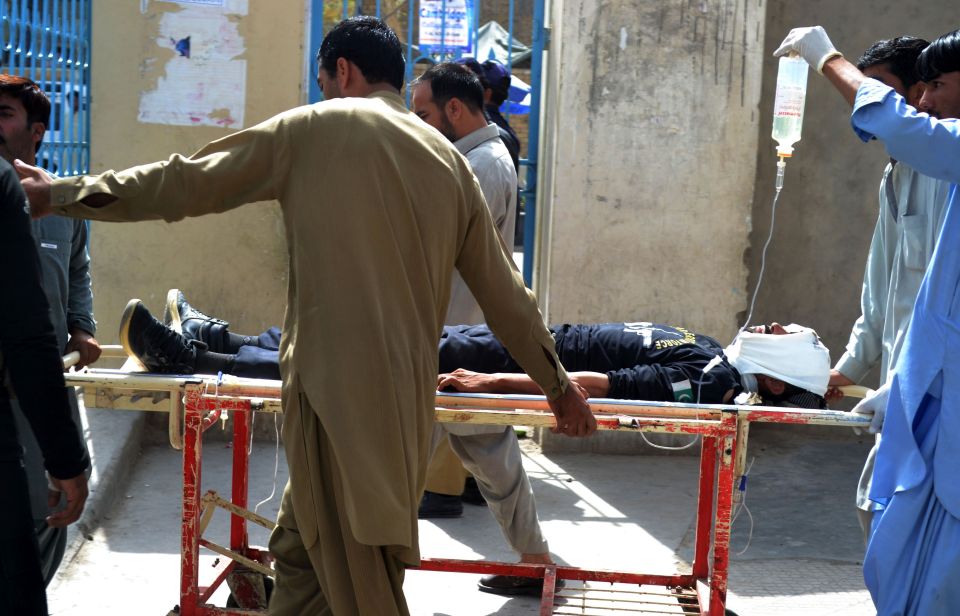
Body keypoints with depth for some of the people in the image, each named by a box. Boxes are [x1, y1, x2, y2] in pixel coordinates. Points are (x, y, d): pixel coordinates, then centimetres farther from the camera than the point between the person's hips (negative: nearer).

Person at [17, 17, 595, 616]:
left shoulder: (313, 128, 0)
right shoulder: (450, 160, 14)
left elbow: (187, 184, 2)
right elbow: (505, 291, 17)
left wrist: (64, 194, 12)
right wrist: (558, 384, 27)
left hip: (334, 388, -6)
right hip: (405, 398, 6)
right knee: (299, 548, 19)